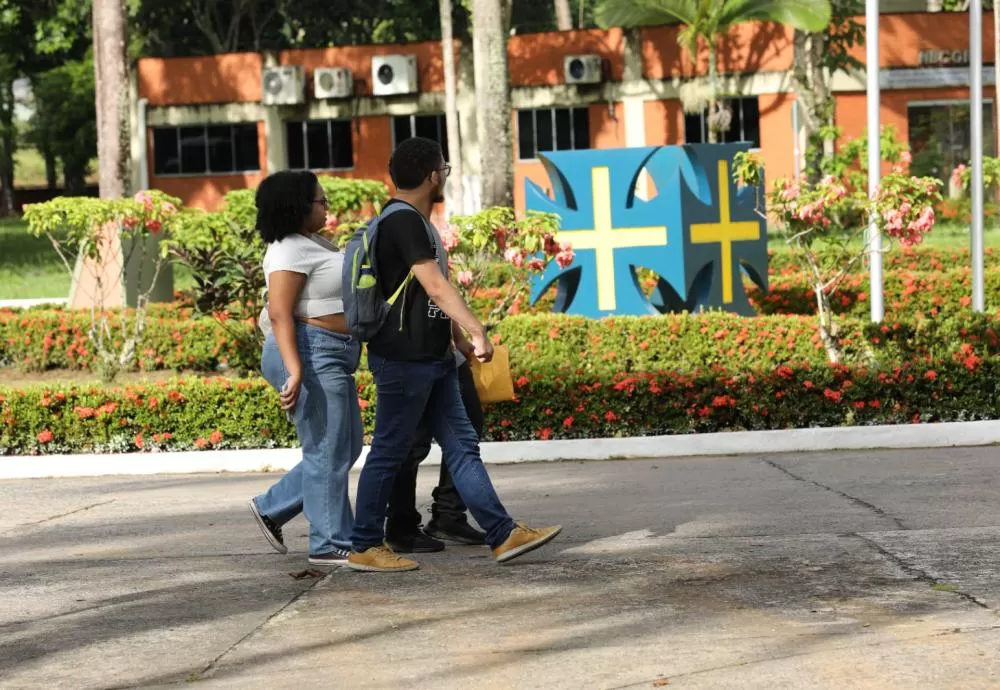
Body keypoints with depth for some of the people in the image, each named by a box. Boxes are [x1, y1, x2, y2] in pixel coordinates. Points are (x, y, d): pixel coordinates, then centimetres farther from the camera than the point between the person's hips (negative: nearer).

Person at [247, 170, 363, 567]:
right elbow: (279, 313, -22)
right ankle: (330, 545, 0)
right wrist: (295, 371, -29)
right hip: (310, 356, -11)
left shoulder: (314, 244, 18)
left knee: (345, 448, 14)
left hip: (333, 359, 11)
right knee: (327, 452, -6)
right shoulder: (290, 251, -14)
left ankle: (271, 508, 22)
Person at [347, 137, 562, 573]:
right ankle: (365, 548, 6)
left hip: (432, 359, 10)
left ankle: (503, 535, 8)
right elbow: (435, 285, -24)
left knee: (462, 447, 7)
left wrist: (461, 341, 21)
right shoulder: (403, 221, -16)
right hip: (403, 360, -10)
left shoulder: (417, 222, 16)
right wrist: (478, 331, -28)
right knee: (389, 453, -2)